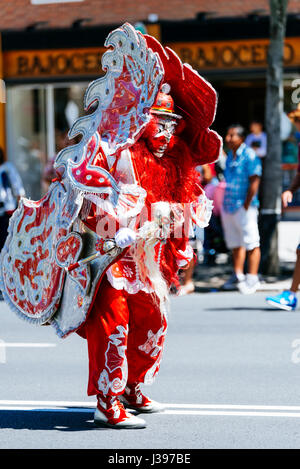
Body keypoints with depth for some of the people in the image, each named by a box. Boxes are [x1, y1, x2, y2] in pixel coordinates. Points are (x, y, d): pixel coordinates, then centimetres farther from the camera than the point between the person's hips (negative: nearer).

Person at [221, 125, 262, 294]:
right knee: (235, 243, 14)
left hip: (244, 207, -8)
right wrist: (225, 204, 15)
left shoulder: (250, 156, -12)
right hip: (228, 207, 8)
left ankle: (252, 278, -2)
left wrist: (246, 206, -17)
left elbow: (254, 182, -15)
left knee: (251, 243, -4)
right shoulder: (230, 155, 14)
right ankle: (238, 276, 23)